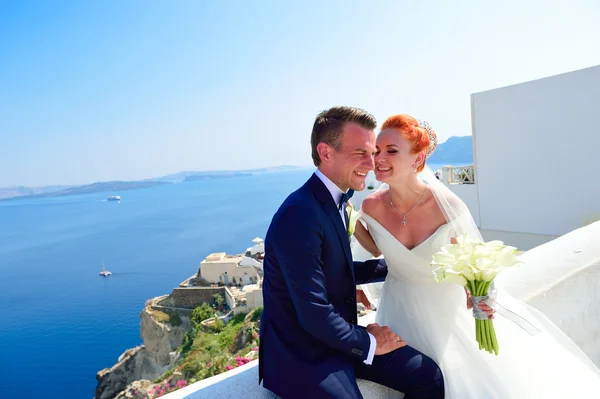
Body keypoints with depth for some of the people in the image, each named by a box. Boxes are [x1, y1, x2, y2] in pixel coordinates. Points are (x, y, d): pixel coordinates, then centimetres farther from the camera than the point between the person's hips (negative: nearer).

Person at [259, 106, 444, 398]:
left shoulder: (335, 202, 4)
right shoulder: (299, 215, -26)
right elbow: (314, 315, -25)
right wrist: (368, 343, -10)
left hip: (337, 335, 8)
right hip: (301, 353, -8)